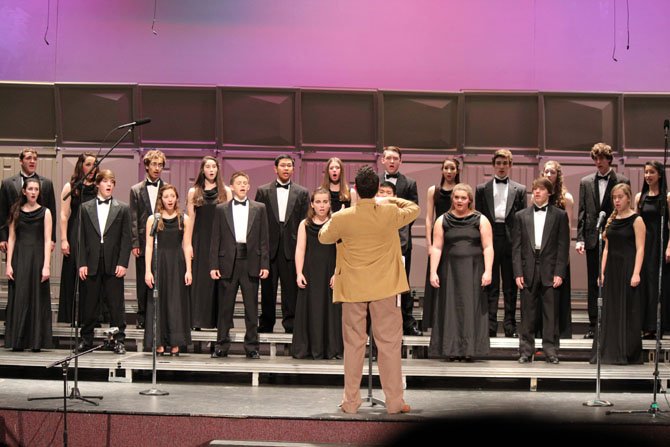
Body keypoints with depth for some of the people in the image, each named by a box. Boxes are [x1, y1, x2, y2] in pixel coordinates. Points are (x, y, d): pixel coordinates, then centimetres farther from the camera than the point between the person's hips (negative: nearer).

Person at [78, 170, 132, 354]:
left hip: (113, 265, -1)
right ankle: (86, 339, 16)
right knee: (89, 303, 6)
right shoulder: (86, 208, 8)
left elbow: (126, 238, 2)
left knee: (116, 304, 1)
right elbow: (81, 237, 6)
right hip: (92, 264, 1)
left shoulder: (122, 209, 5)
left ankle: (119, 339, 7)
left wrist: (123, 263, -7)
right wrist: (82, 263, -2)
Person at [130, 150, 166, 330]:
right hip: (144, 243, 0)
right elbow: (133, 219, 4)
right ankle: (142, 317, 14)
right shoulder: (136, 190, 8)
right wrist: (135, 244, -4)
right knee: (143, 283, 5)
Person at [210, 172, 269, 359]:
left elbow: (264, 239, 6)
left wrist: (265, 264, -2)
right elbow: (215, 240, 5)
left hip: (251, 263, 0)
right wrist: (213, 265, -2)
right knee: (225, 308, 5)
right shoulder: (221, 209, 8)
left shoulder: (259, 208, 9)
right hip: (228, 263, 0)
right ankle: (222, 346, 12)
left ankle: (252, 347, 9)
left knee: (251, 308, 2)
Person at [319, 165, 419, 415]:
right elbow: (414, 209, 12)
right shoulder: (390, 213, -10)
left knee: (353, 344, 10)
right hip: (383, 289, -1)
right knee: (389, 343, 5)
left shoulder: (342, 218, -10)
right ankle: (394, 402, 8)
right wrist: (390, 200, 22)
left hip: (352, 289, 1)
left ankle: (351, 402, 13)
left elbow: (323, 237, 10)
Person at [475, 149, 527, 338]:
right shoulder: (482, 189, 10)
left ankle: (510, 325, 9)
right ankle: (490, 325, 4)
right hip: (489, 238, 0)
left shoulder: (519, 189, 10)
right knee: (490, 285, 1)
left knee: (510, 285, 4)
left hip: (511, 240, 0)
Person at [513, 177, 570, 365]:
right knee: (528, 314, 4)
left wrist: (559, 273, -7)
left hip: (550, 271, -1)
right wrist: (518, 273, -3)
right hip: (528, 271, 1)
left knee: (551, 313, 0)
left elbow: (563, 245, 1)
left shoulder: (560, 215, 5)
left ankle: (550, 350, 6)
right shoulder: (521, 216, 10)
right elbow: (516, 246, 6)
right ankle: (526, 350, 9)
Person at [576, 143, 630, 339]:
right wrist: (580, 238, 0)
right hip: (592, 239, 3)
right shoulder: (586, 182, 10)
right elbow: (582, 212, 8)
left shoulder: (622, 182, 1)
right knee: (593, 284, 6)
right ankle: (593, 325, 10)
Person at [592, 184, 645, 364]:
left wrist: (636, 273, -19)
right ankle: (610, 352, 13)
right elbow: (607, 248, 13)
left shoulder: (636, 220, -6)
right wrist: (602, 271, 7)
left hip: (628, 269, -6)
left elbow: (640, 249, -11)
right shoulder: (611, 220, 11)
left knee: (627, 310, -1)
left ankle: (627, 353, 7)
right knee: (610, 310, 7)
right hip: (612, 268, 6)